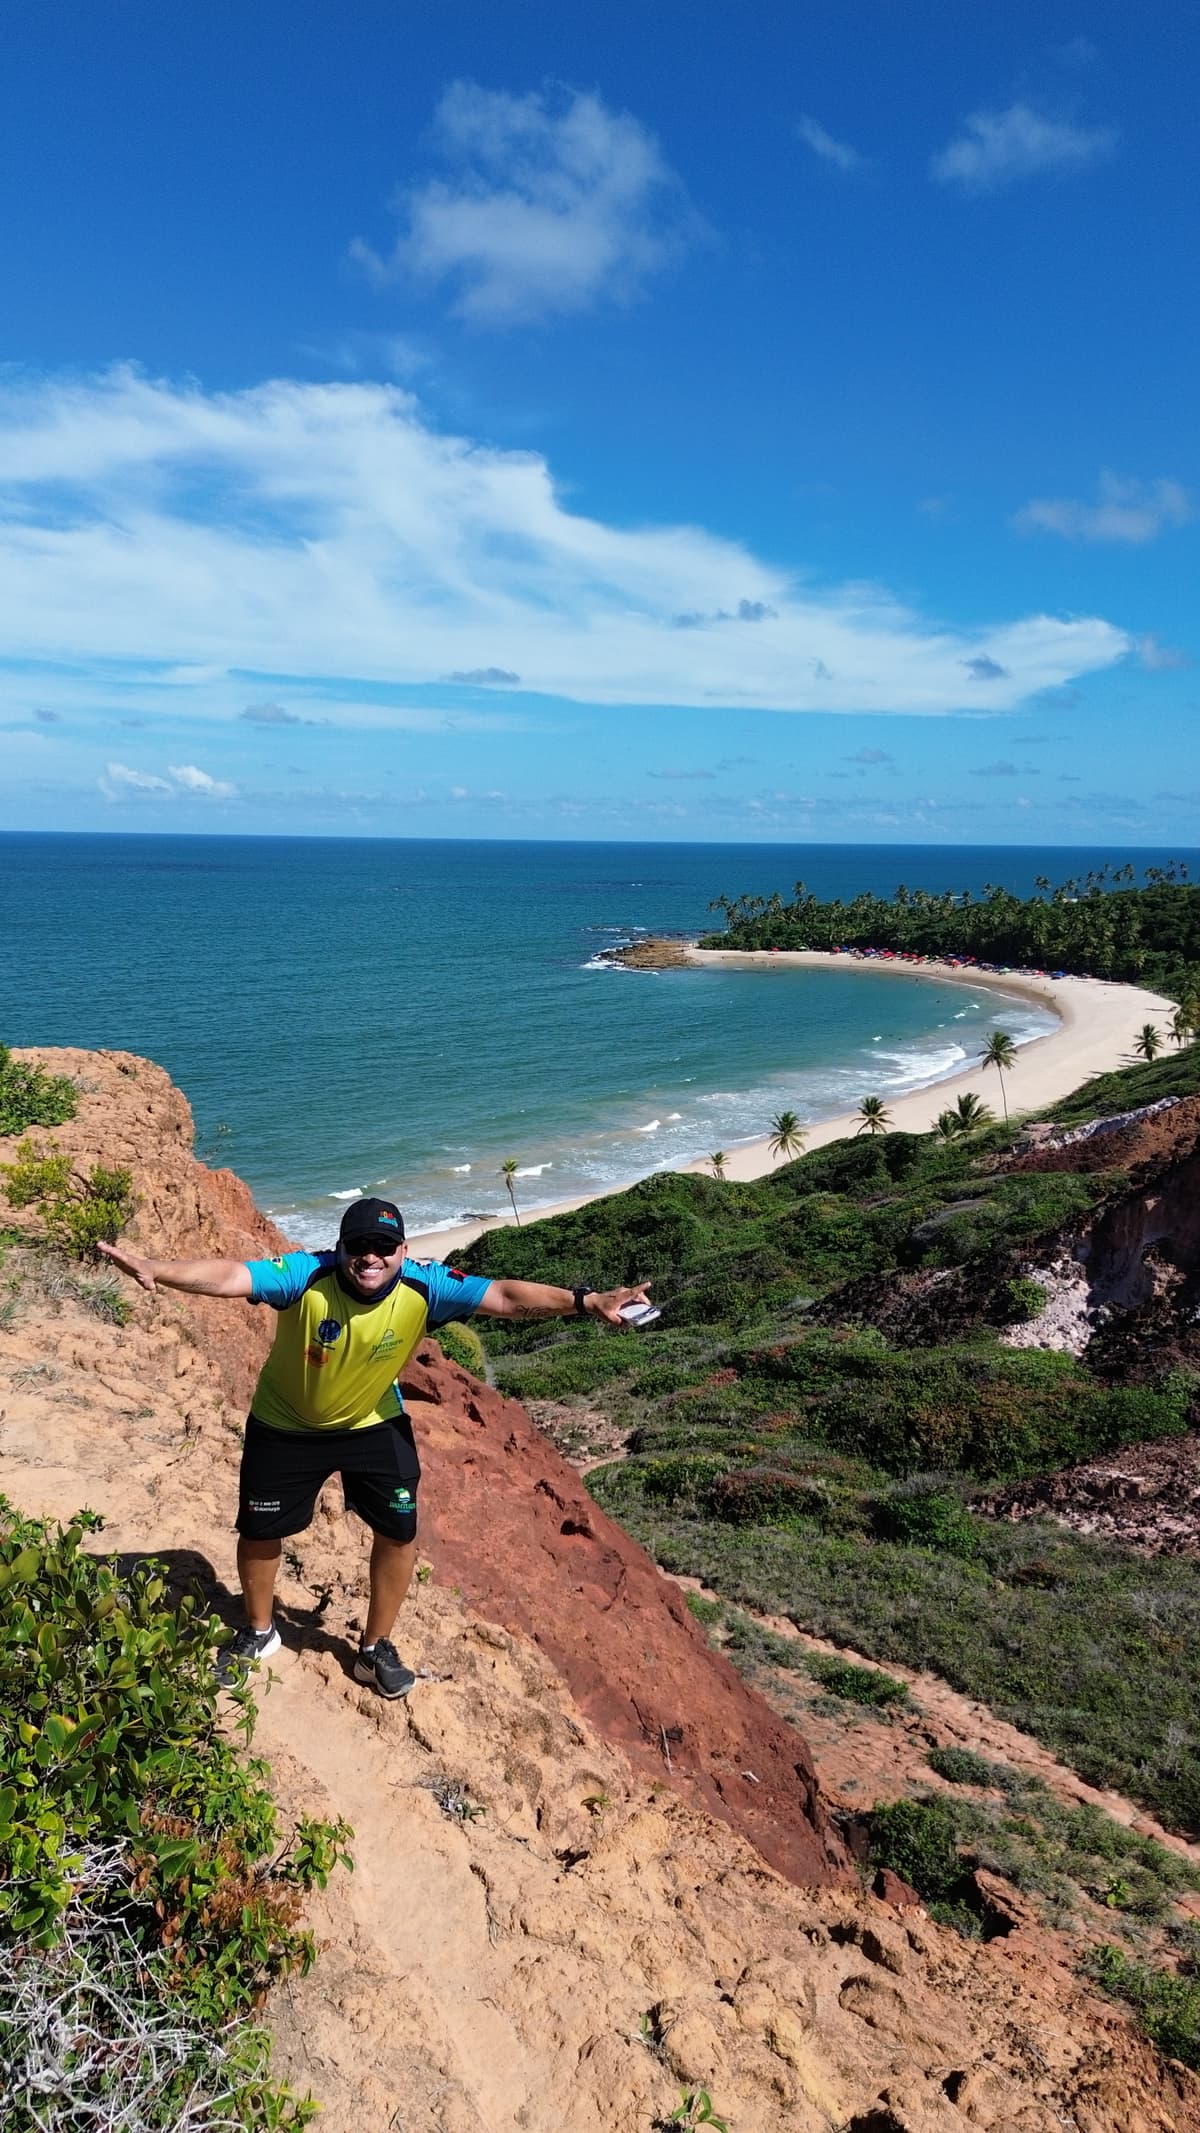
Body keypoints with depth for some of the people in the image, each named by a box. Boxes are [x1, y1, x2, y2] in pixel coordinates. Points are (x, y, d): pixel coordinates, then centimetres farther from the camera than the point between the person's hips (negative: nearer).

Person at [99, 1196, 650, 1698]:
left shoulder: (423, 1287, -28)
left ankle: (376, 1648, 27)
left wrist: (583, 1302, -45)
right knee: (259, 1531, 13)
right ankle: (258, 1633, 43)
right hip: (285, 1426, -1)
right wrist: (155, 1270, -64)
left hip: (373, 1424, 1)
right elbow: (229, 1277, -46)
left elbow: (504, 1296, -33)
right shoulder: (306, 1276, -34)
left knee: (399, 1532, 2)